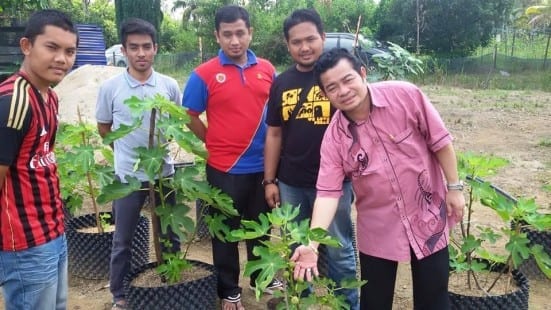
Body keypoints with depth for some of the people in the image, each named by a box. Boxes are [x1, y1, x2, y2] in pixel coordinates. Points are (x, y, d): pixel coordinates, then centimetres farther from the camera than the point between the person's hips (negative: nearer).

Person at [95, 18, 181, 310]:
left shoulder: (169, 85, -4)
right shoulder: (110, 87, -8)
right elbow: (104, 128, 5)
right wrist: (129, 148, 5)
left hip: (164, 172, 2)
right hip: (128, 176, -1)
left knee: (169, 235, 15)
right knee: (123, 240, 11)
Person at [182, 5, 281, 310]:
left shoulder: (267, 70, 2)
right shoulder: (204, 74, -9)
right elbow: (190, 118, -2)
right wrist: (215, 144, 0)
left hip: (263, 165, 4)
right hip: (224, 169, -3)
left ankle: (263, 276, 39)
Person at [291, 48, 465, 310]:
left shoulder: (405, 95, -17)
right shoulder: (333, 137, -13)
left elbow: (440, 141, -7)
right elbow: (328, 192, -17)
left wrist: (454, 187, -4)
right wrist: (312, 243, -27)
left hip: (428, 215, -1)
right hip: (378, 228, 1)